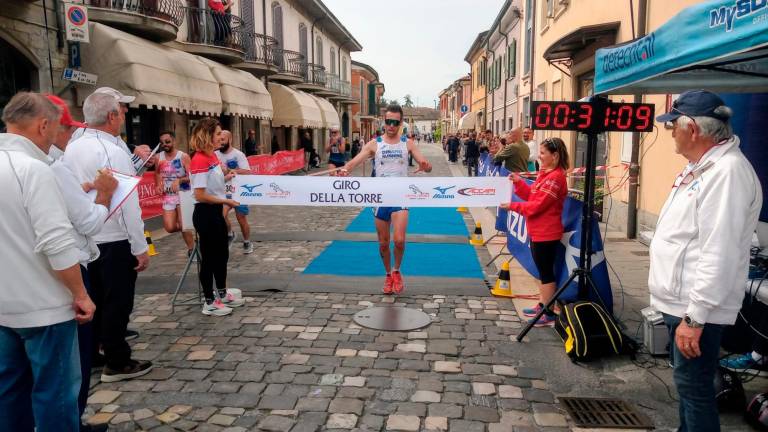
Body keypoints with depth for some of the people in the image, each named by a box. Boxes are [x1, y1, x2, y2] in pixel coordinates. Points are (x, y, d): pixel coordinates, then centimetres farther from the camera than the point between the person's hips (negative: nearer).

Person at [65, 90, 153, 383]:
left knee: (91, 301, 18)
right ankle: (117, 364, 13)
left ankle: (88, 356, 31)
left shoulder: (71, 149, 6)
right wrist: (140, 247, -16)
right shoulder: (112, 151, -18)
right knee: (117, 303, 3)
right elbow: (128, 204, -21)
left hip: (83, 239, 8)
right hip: (114, 241, -8)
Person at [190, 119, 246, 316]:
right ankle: (209, 303, 15)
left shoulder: (213, 156, 7)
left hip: (216, 212, 9)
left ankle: (223, 295, 33)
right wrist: (226, 201, -16)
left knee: (222, 254, 18)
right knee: (209, 257, 2)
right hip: (205, 213, -9)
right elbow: (200, 195, -23)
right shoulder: (199, 160, -20)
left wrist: (226, 178, 4)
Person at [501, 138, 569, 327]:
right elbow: (532, 195, 16)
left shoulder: (556, 177, -21)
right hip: (538, 231, 10)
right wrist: (518, 182, 3)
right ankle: (542, 306, 29)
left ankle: (549, 314, 8)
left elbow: (537, 205, -23)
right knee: (542, 270, 17)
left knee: (546, 272, -2)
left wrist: (513, 206, -19)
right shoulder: (545, 174, 11)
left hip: (546, 233, -10)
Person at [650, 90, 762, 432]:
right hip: (679, 300, 10)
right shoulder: (699, 166, 12)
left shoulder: (728, 172, -22)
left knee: (693, 386, 2)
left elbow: (719, 255, -27)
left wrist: (694, 317, -26)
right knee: (686, 380, 23)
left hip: (695, 306, -10)